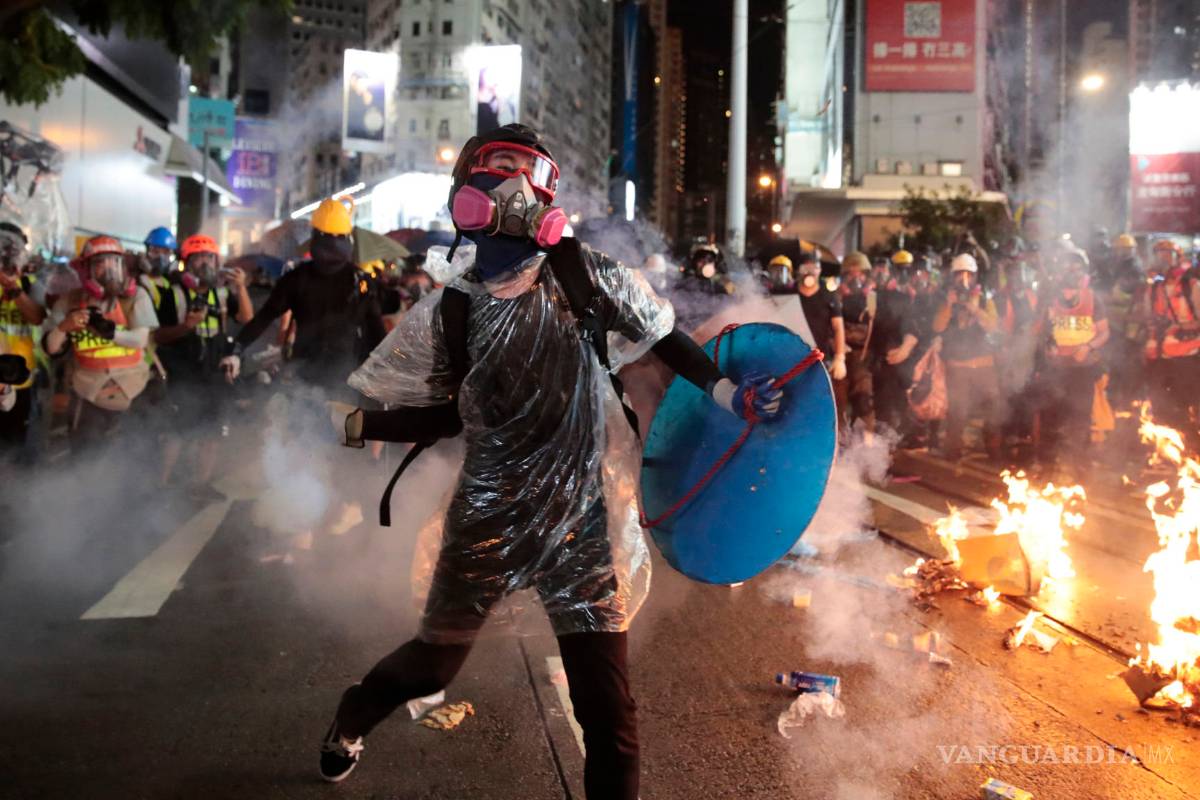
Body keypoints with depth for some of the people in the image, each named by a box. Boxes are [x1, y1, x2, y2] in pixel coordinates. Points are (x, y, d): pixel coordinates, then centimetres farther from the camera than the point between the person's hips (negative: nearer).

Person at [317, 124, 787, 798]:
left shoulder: (580, 274, -6)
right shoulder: (448, 315, -4)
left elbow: (662, 335, 7)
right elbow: (449, 413, 5)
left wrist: (728, 392, -1)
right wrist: (356, 424, -7)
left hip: (584, 522, 0)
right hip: (490, 519, 1)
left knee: (607, 708, -2)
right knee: (435, 663, 18)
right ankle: (353, 716, 52)